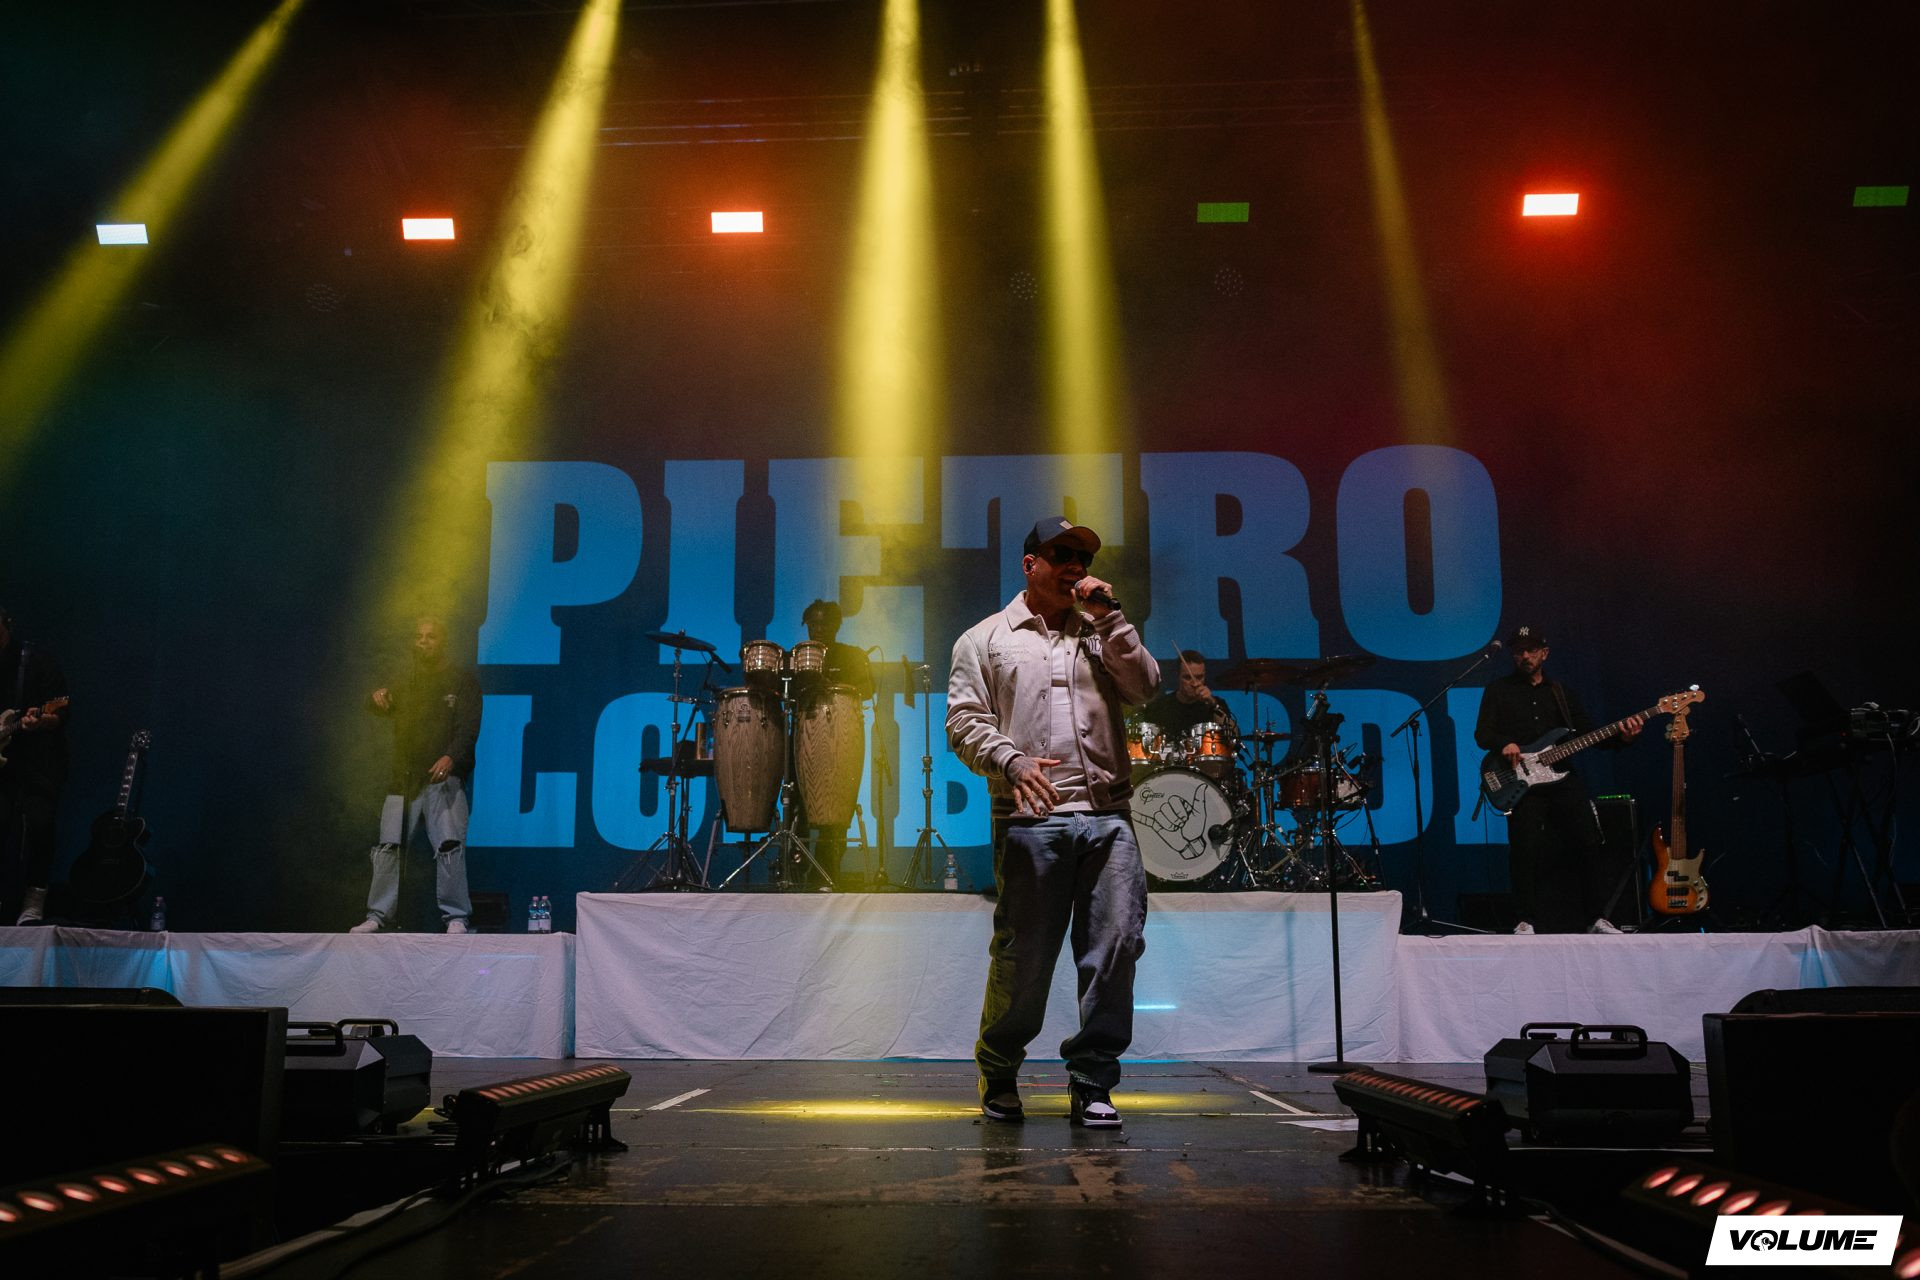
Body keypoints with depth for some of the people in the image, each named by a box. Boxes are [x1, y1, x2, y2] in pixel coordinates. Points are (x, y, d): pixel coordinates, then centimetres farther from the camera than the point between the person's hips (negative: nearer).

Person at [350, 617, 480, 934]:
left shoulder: (461, 680, 5)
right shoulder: (405, 683, 20)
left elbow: (468, 728, -6)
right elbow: (376, 707, 12)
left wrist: (450, 758, -24)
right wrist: (378, 696, -14)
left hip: (444, 778, -4)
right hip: (404, 778, 4)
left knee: (449, 844, -14)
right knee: (388, 846, -1)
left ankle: (456, 918, -10)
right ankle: (378, 916, 6)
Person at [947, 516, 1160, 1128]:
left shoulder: (1100, 633, 23)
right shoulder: (985, 639, 13)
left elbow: (1144, 686, 6)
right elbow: (964, 722, 4)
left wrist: (1108, 616, 3)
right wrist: (1011, 760, -13)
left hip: (1107, 815, 3)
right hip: (1030, 819, -3)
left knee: (1116, 946, -5)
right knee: (1023, 954, 0)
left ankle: (1092, 1083, 7)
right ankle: (998, 1073, 22)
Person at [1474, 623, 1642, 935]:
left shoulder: (1560, 692, 20)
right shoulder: (1499, 690, 10)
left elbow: (1588, 733, 16)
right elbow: (1482, 733, 2)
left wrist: (1621, 737, -2)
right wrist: (1504, 744, -20)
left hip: (1562, 777, 3)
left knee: (1588, 842, -6)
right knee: (1524, 848, -18)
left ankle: (1593, 918, 7)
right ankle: (1526, 920, -7)